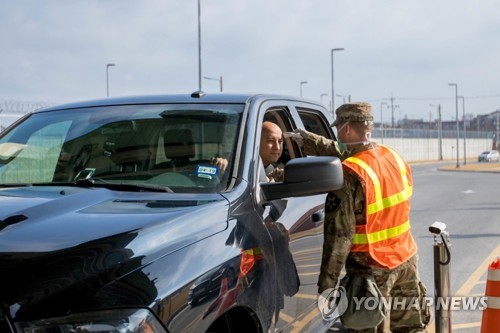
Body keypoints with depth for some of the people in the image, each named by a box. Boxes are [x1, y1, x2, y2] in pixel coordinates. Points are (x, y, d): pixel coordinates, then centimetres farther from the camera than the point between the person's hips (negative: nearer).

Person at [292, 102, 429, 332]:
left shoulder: (350, 175, -21)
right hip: (406, 260, 7)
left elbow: (339, 234, -20)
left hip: (372, 270, -7)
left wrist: (326, 284, -15)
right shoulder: (394, 158, 1)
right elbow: (351, 154, 18)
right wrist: (313, 142, 22)